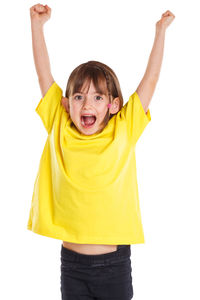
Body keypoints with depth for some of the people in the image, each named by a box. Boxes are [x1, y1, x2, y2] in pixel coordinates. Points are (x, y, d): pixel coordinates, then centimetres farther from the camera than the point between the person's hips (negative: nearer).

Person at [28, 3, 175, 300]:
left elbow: (150, 79, 3)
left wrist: (161, 31, 8)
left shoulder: (123, 133, -3)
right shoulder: (59, 131, -1)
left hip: (114, 263, -1)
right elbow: (44, 74, 3)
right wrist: (37, 24, 5)